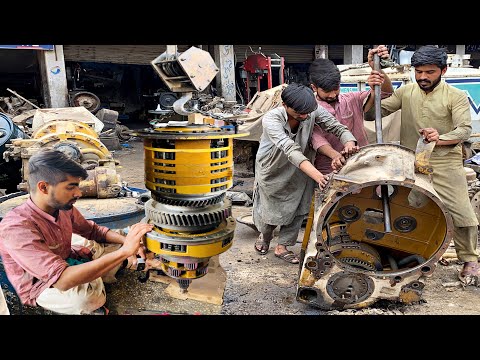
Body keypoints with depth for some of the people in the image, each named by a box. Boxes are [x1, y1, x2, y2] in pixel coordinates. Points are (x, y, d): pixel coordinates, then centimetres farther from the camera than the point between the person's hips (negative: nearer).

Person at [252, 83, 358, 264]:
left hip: (298, 171, 3)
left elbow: (338, 127, -21)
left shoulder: (314, 111, -23)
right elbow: (290, 149, -47)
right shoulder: (271, 119, -35)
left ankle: (282, 246, 28)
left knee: (297, 208, 7)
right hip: (272, 170, -3)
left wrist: (349, 143, -47)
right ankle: (264, 236, 46)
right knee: (270, 210, 12)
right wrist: (316, 174, -60)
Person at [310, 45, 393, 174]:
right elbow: (317, 139, -16)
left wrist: (377, 68, -20)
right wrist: (335, 155, -36)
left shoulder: (352, 99, 7)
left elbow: (386, 91, -1)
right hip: (330, 172, -3)